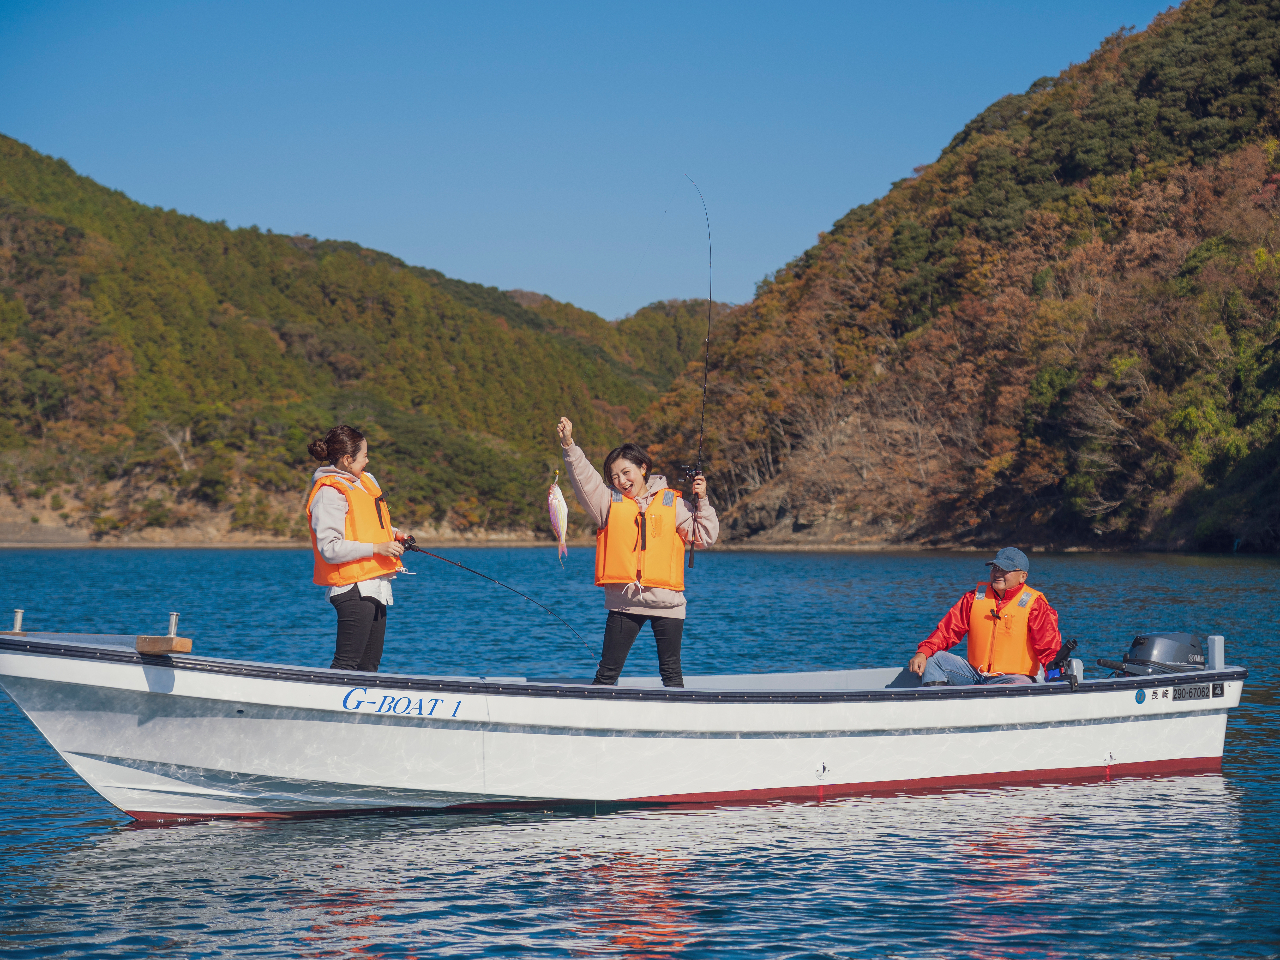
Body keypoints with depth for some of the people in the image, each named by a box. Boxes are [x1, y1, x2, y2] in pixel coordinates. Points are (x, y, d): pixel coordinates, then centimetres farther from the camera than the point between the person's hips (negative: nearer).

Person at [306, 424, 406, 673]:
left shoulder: (364, 481, 15)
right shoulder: (329, 493, -14)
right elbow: (329, 549, -22)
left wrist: (391, 534, 14)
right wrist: (376, 548, -21)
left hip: (375, 585, 10)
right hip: (353, 589, -10)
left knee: (370, 664, 12)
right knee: (346, 664, -12)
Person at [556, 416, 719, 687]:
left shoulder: (673, 503, 8)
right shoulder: (610, 501, 8)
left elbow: (704, 537, 9)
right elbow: (584, 477, -7)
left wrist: (702, 501, -3)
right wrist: (569, 444, -19)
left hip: (666, 601, 0)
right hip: (623, 602, 0)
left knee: (671, 673, 5)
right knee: (608, 672, 3)